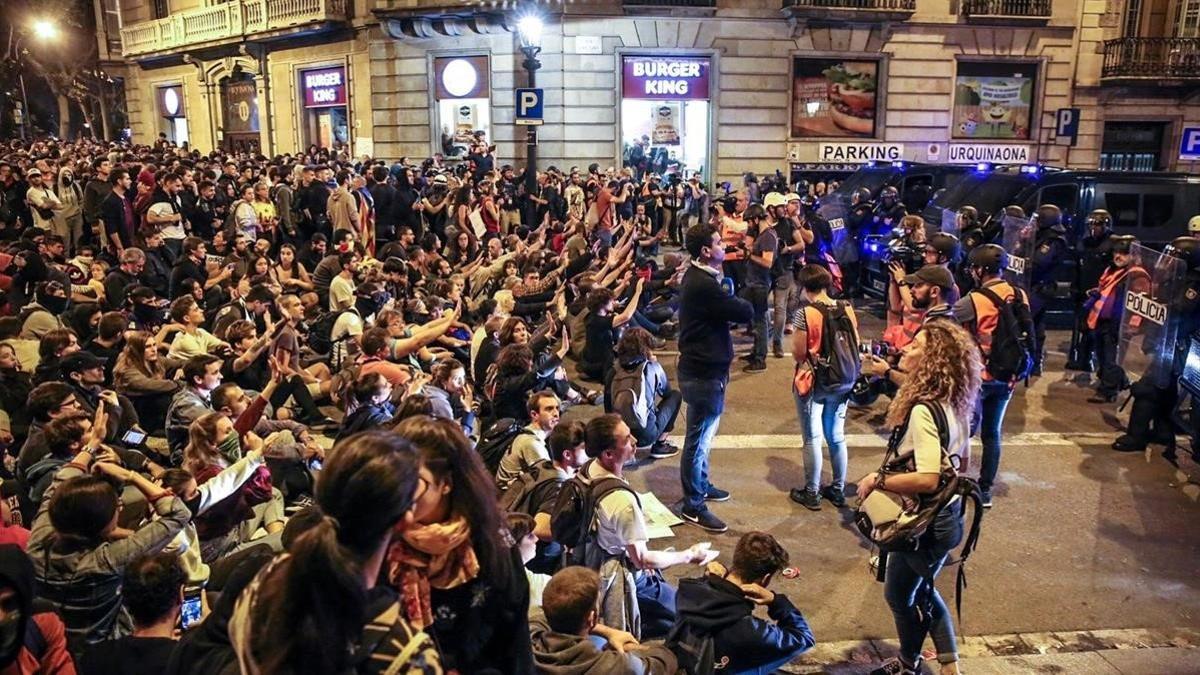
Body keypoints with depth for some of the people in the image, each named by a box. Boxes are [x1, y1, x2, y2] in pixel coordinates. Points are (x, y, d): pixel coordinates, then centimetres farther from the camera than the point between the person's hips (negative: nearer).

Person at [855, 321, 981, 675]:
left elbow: (927, 480, -35)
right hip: (946, 515, 8)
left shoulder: (923, 410, -29)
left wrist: (877, 481, -22)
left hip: (926, 523, -8)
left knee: (899, 594, 18)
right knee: (921, 591, 27)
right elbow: (962, 462, 11)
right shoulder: (953, 403, -1)